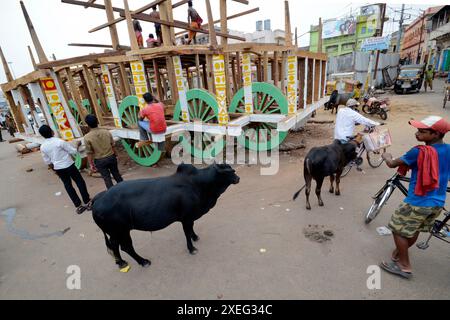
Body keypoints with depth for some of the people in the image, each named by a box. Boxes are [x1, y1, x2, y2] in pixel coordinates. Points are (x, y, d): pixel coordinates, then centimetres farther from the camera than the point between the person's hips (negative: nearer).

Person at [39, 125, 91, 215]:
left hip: (58, 168, 4)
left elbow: (48, 161, 8)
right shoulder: (60, 141, -18)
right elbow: (73, 151, -12)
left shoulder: (43, 147, -2)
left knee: (68, 185, 13)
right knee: (80, 182, 9)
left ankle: (78, 206, 16)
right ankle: (87, 203, 12)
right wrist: (77, 145, 6)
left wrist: (54, 169, 22)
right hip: (69, 165, -4)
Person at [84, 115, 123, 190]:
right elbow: (113, 146, 2)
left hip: (99, 160, -3)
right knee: (116, 174, 19)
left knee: (107, 178, 10)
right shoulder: (106, 132, -7)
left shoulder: (87, 137, -15)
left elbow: (89, 153, -10)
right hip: (111, 157, 3)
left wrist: (91, 164, 0)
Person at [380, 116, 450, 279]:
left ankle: (405, 266, 19)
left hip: (417, 203, -7)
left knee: (398, 230, 9)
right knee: (414, 231, 23)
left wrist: (387, 157, 8)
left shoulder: (419, 152, -21)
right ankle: (400, 252, 42)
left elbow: (392, 164, -13)